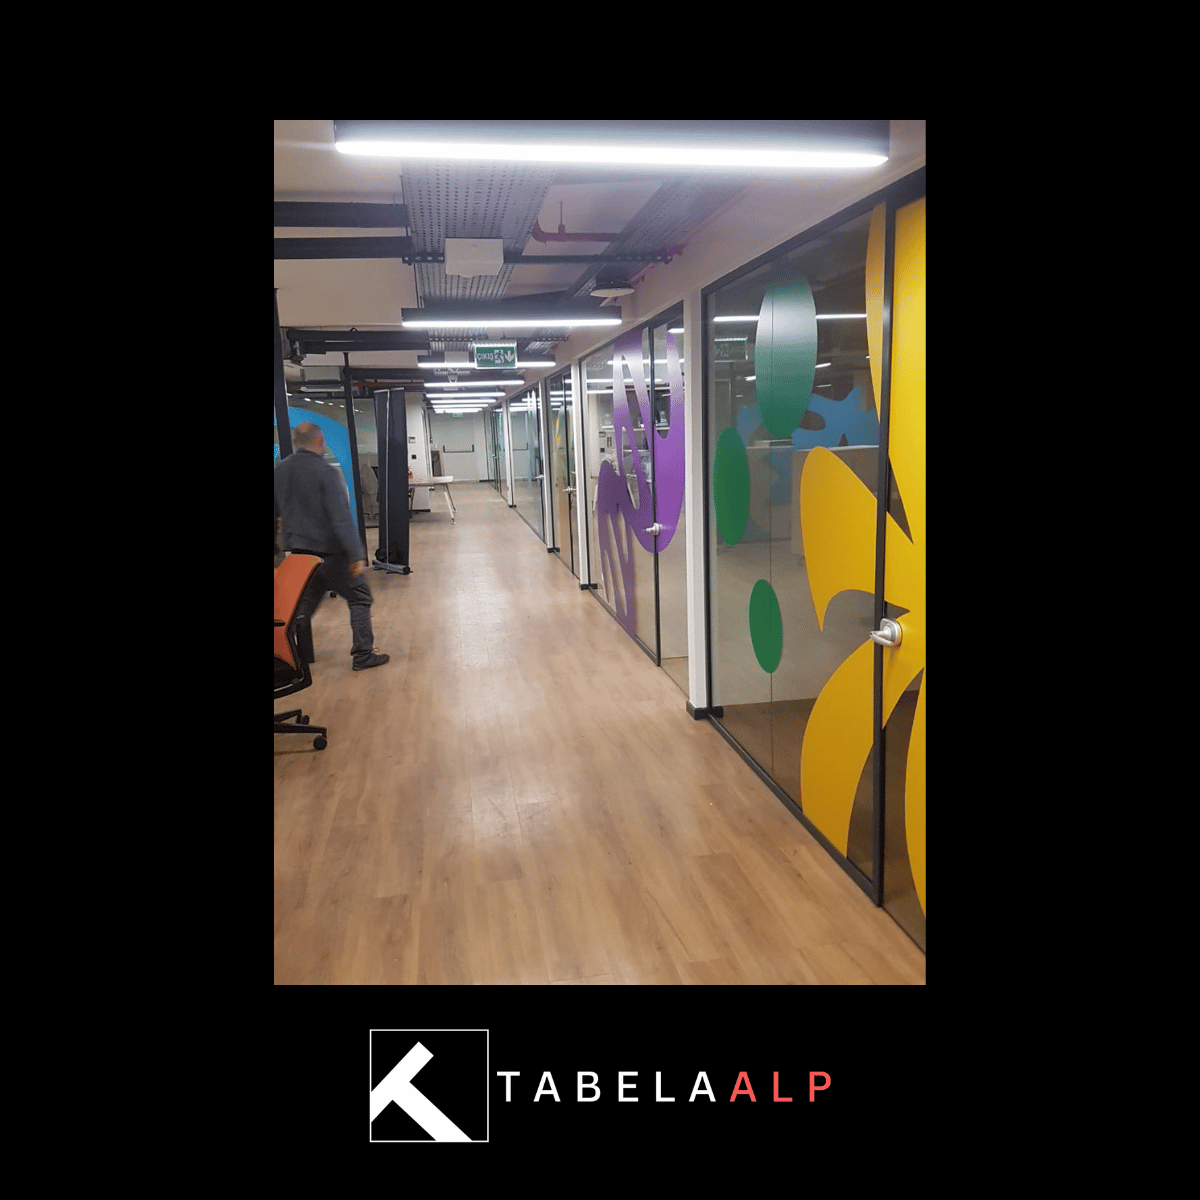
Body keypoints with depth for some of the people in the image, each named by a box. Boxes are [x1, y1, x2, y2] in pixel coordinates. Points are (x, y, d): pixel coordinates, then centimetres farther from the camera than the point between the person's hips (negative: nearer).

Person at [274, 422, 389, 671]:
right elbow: (342, 518, -21)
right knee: (359, 598, 9)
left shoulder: (278, 471, 4)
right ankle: (362, 654, 10)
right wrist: (357, 555, -20)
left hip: (298, 552, 6)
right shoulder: (326, 473, -17)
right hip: (330, 552, -6)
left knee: (302, 606, 17)